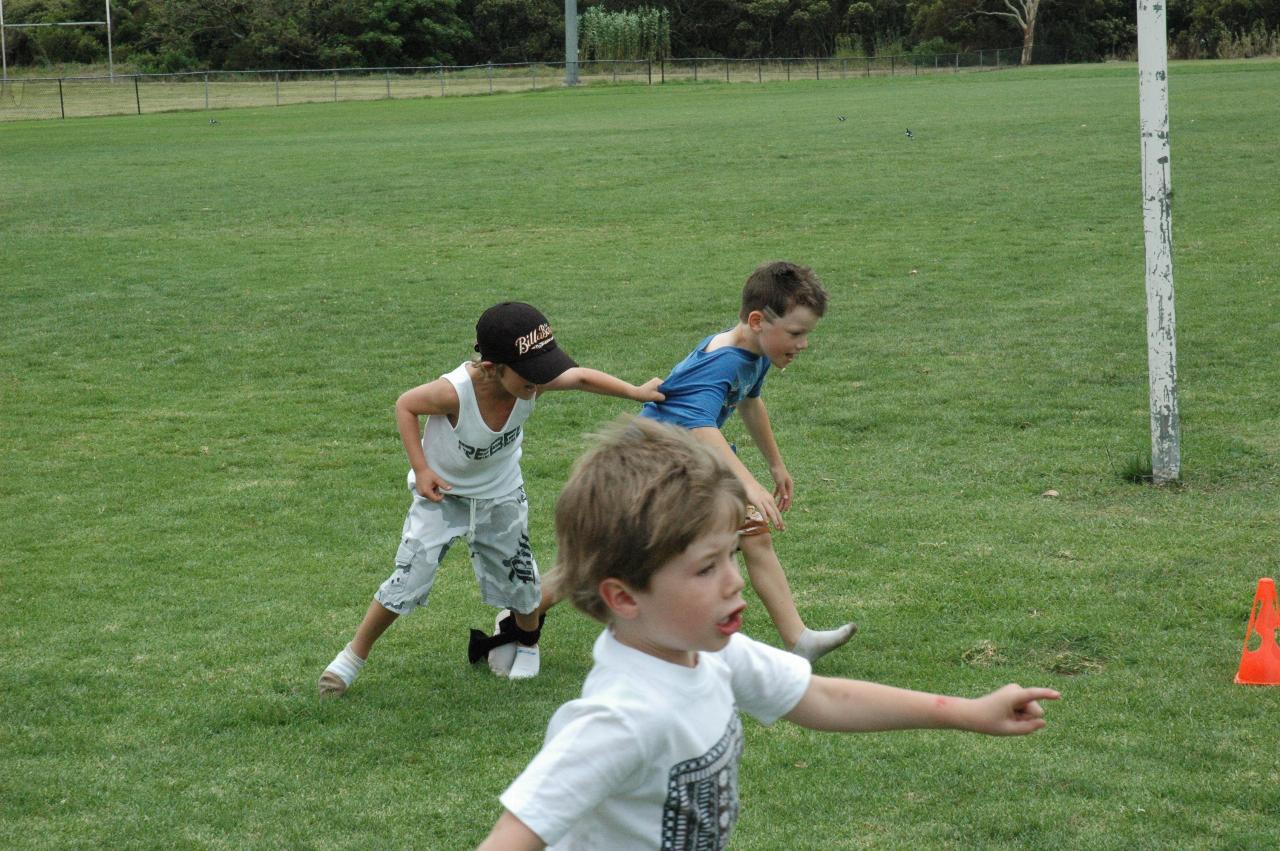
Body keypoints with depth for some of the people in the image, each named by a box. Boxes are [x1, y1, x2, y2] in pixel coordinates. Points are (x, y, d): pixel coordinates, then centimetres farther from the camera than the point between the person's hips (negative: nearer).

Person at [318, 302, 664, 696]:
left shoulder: (533, 380, -28)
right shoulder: (455, 391, -38)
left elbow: (582, 377, -7)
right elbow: (405, 405, -19)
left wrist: (635, 392, -7)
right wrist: (421, 468, -21)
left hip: (500, 496, 4)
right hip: (443, 494, -4)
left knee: (520, 582, 11)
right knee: (408, 582, -9)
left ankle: (526, 641, 45)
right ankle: (354, 654, 13)